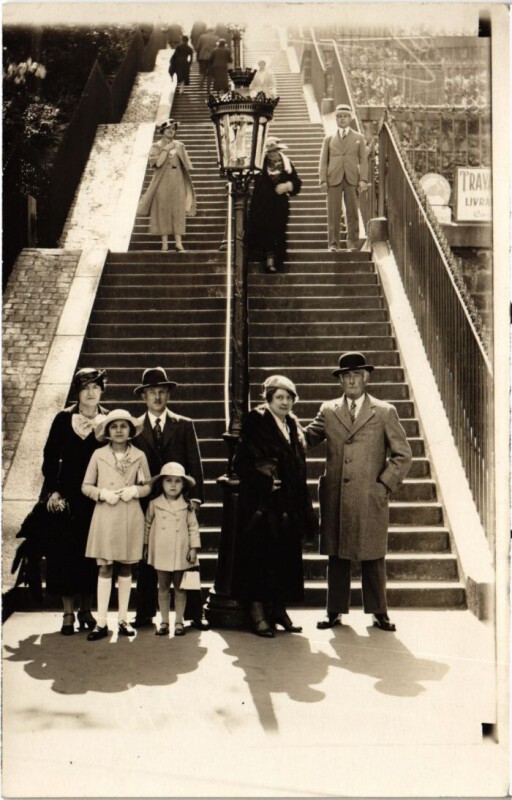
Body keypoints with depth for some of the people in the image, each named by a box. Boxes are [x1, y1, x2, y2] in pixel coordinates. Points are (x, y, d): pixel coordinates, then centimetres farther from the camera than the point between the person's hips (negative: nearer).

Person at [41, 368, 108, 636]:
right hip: (67, 497, 0)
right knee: (65, 553, 1)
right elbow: (50, 458, 1)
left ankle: (86, 609, 18)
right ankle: (69, 612, 9)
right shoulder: (63, 419, 1)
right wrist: (53, 491, -5)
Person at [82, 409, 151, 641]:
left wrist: (135, 490, -9)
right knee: (105, 568, -1)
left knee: (126, 568, 7)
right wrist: (102, 493, -12)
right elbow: (86, 486, 5)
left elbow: (148, 486, 11)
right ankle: (101, 623, 2)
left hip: (130, 517, 1)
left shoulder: (139, 456, 4)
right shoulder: (98, 455, 2)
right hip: (105, 517, -1)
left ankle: (123, 619, 16)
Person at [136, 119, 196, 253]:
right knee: (163, 210, -4)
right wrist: (166, 149, -10)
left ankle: (178, 242, -11)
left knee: (178, 210, -6)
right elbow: (157, 163, -11)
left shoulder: (179, 145, 13)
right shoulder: (156, 146, 4)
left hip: (177, 182, 2)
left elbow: (186, 166, 15)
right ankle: (164, 242, -1)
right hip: (162, 182, -2)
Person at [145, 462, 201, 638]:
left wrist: (194, 548, -2)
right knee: (163, 587, 7)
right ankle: (164, 621, 15)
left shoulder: (187, 506, 0)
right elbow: (147, 524, 9)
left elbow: (193, 527, 2)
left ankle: (179, 622, 14)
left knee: (179, 588, 6)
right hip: (161, 552, 0)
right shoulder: (154, 504, 0)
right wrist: (146, 544, 9)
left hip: (181, 553, 0)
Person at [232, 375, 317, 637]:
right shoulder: (255, 423, -6)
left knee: (286, 557, 9)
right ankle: (258, 612, 3)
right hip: (262, 504, -6)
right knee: (260, 555, -4)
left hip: (289, 507, 7)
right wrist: (265, 482, -19)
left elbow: (300, 470, 16)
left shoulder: (293, 426, 14)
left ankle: (279, 609, 18)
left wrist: (305, 510, 12)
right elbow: (242, 463, -12)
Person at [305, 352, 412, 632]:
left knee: (372, 557, 6)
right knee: (337, 557, 7)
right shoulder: (328, 410, 11)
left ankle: (378, 612, 18)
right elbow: (306, 439, 7)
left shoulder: (385, 412, 5)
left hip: (370, 498, -2)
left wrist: (385, 483, -3)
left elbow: (402, 454, 5)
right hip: (335, 498, 2)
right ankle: (335, 612, 16)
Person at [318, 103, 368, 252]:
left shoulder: (359, 138, 14)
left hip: (352, 179, 0)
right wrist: (323, 180, -3)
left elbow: (363, 160, 7)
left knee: (353, 212, -1)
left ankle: (353, 243, 4)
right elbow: (323, 161, 10)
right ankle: (333, 243, 1)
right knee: (333, 212, -4)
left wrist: (363, 180, -6)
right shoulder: (329, 139, 16)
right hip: (334, 179, 0)